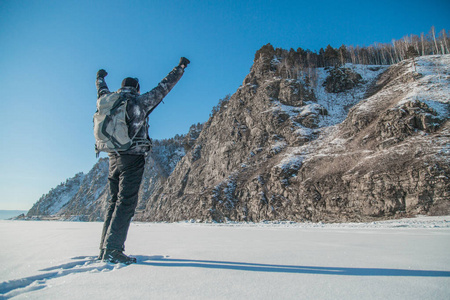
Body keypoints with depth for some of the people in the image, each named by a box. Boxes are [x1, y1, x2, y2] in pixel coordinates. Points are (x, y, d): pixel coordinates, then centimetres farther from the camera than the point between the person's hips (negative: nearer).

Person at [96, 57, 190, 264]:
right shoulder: (139, 102, -4)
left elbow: (102, 91, 34)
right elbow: (163, 87, 2)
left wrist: (100, 77, 56)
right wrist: (180, 68, 14)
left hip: (113, 158, 7)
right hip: (133, 158, -7)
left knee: (114, 201, 13)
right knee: (126, 203, -5)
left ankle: (105, 248, 19)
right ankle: (112, 251, -4)